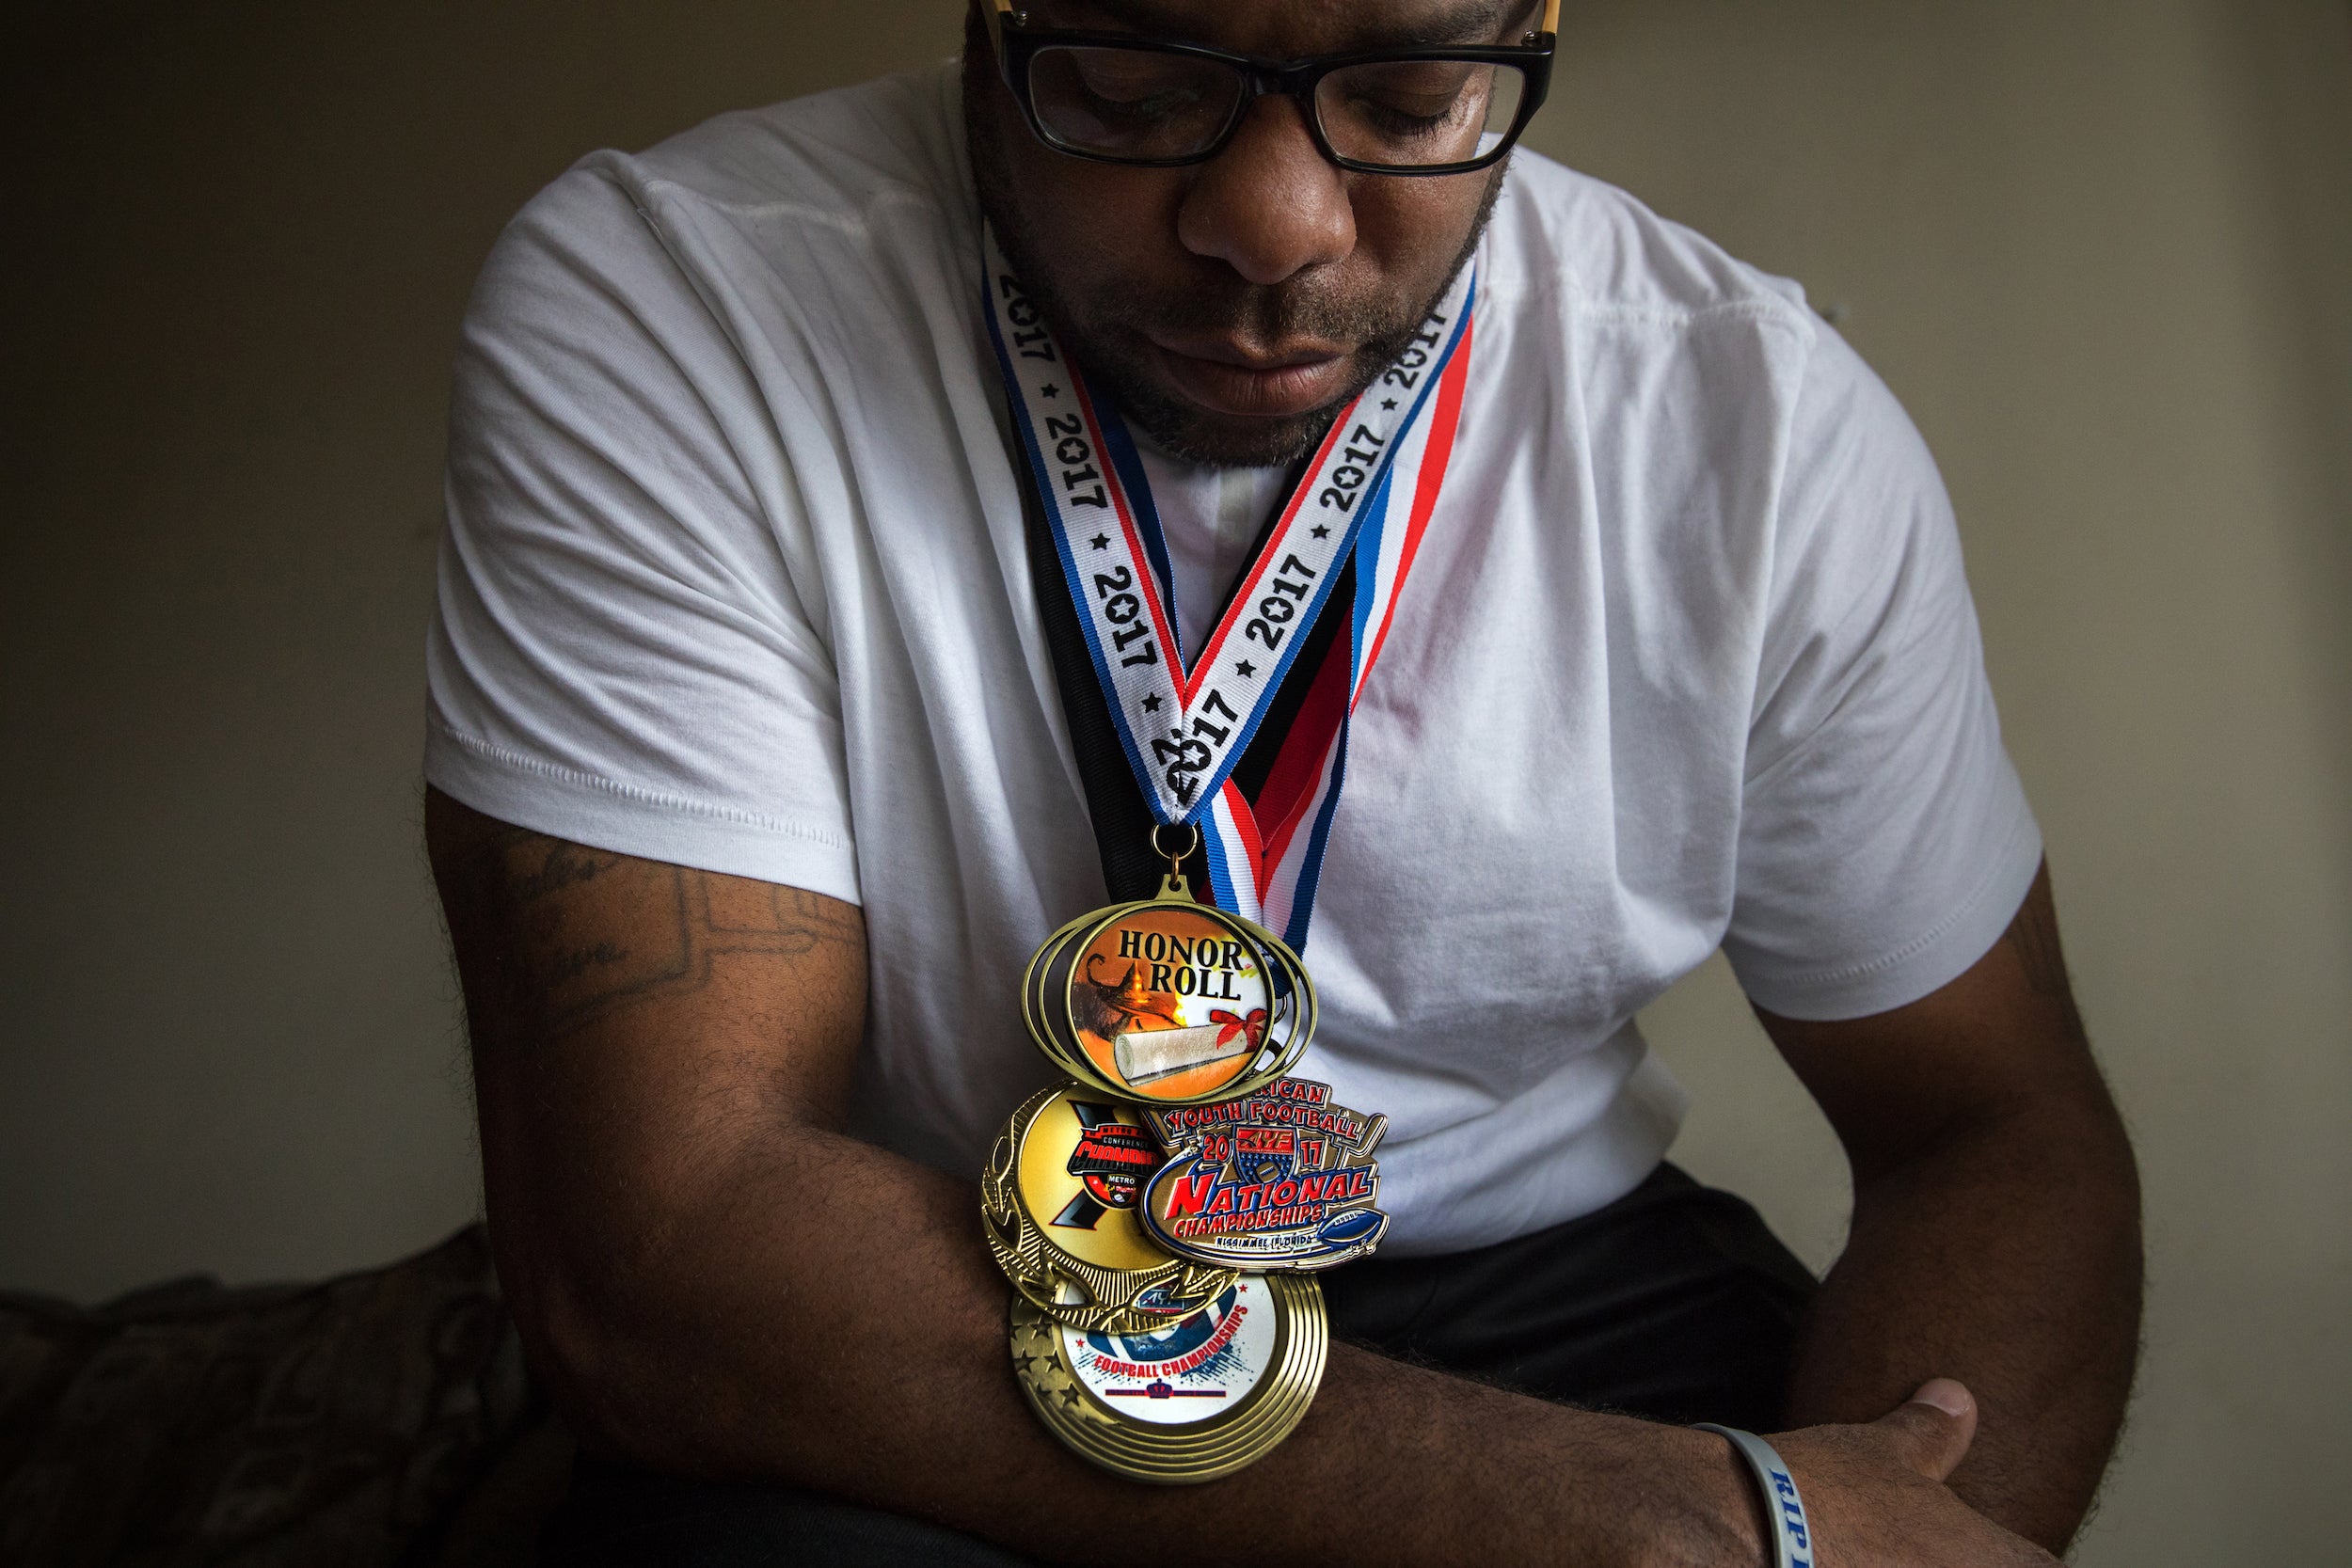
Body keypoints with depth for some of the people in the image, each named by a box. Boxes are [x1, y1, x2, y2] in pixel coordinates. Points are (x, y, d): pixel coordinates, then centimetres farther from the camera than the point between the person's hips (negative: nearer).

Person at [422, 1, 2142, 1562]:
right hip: (934, 1341, -2)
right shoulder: (649, 316, -18)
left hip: (1543, 1292, 4)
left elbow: (2001, 1130, -2)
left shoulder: (1770, 419, -9)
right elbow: (652, 1241, -26)